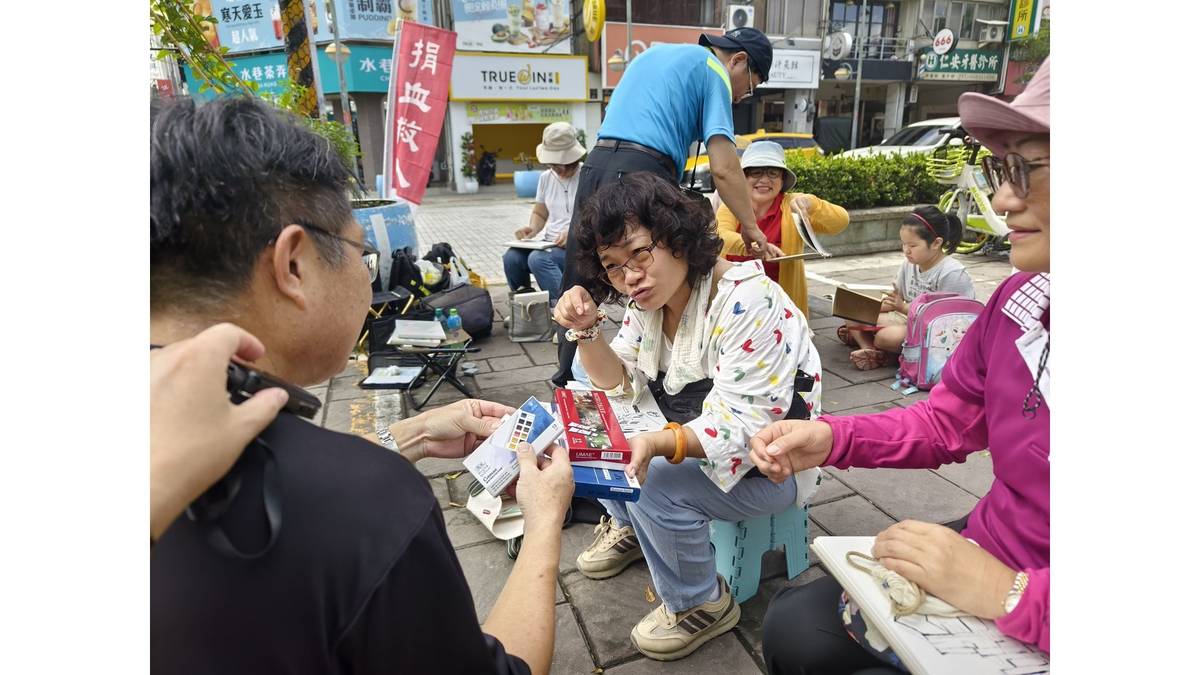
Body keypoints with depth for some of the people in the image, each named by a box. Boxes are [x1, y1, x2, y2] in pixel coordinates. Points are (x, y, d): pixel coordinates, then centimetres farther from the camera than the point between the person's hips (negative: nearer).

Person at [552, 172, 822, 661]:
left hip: (765, 466, -7)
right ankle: (627, 526, 24)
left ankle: (701, 606, 0)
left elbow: (742, 427, -30)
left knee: (655, 483, -29)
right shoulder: (649, 299, -3)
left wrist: (658, 445, -46)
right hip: (685, 438, 8)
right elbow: (621, 385, 0)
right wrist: (585, 331, -17)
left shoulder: (747, 302, -28)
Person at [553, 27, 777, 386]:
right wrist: (750, 227, 2)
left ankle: (569, 382, 23)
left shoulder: (653, 52, 29)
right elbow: (723, 168, -6)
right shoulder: (712, 70, 5)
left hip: (594, 165, 8)